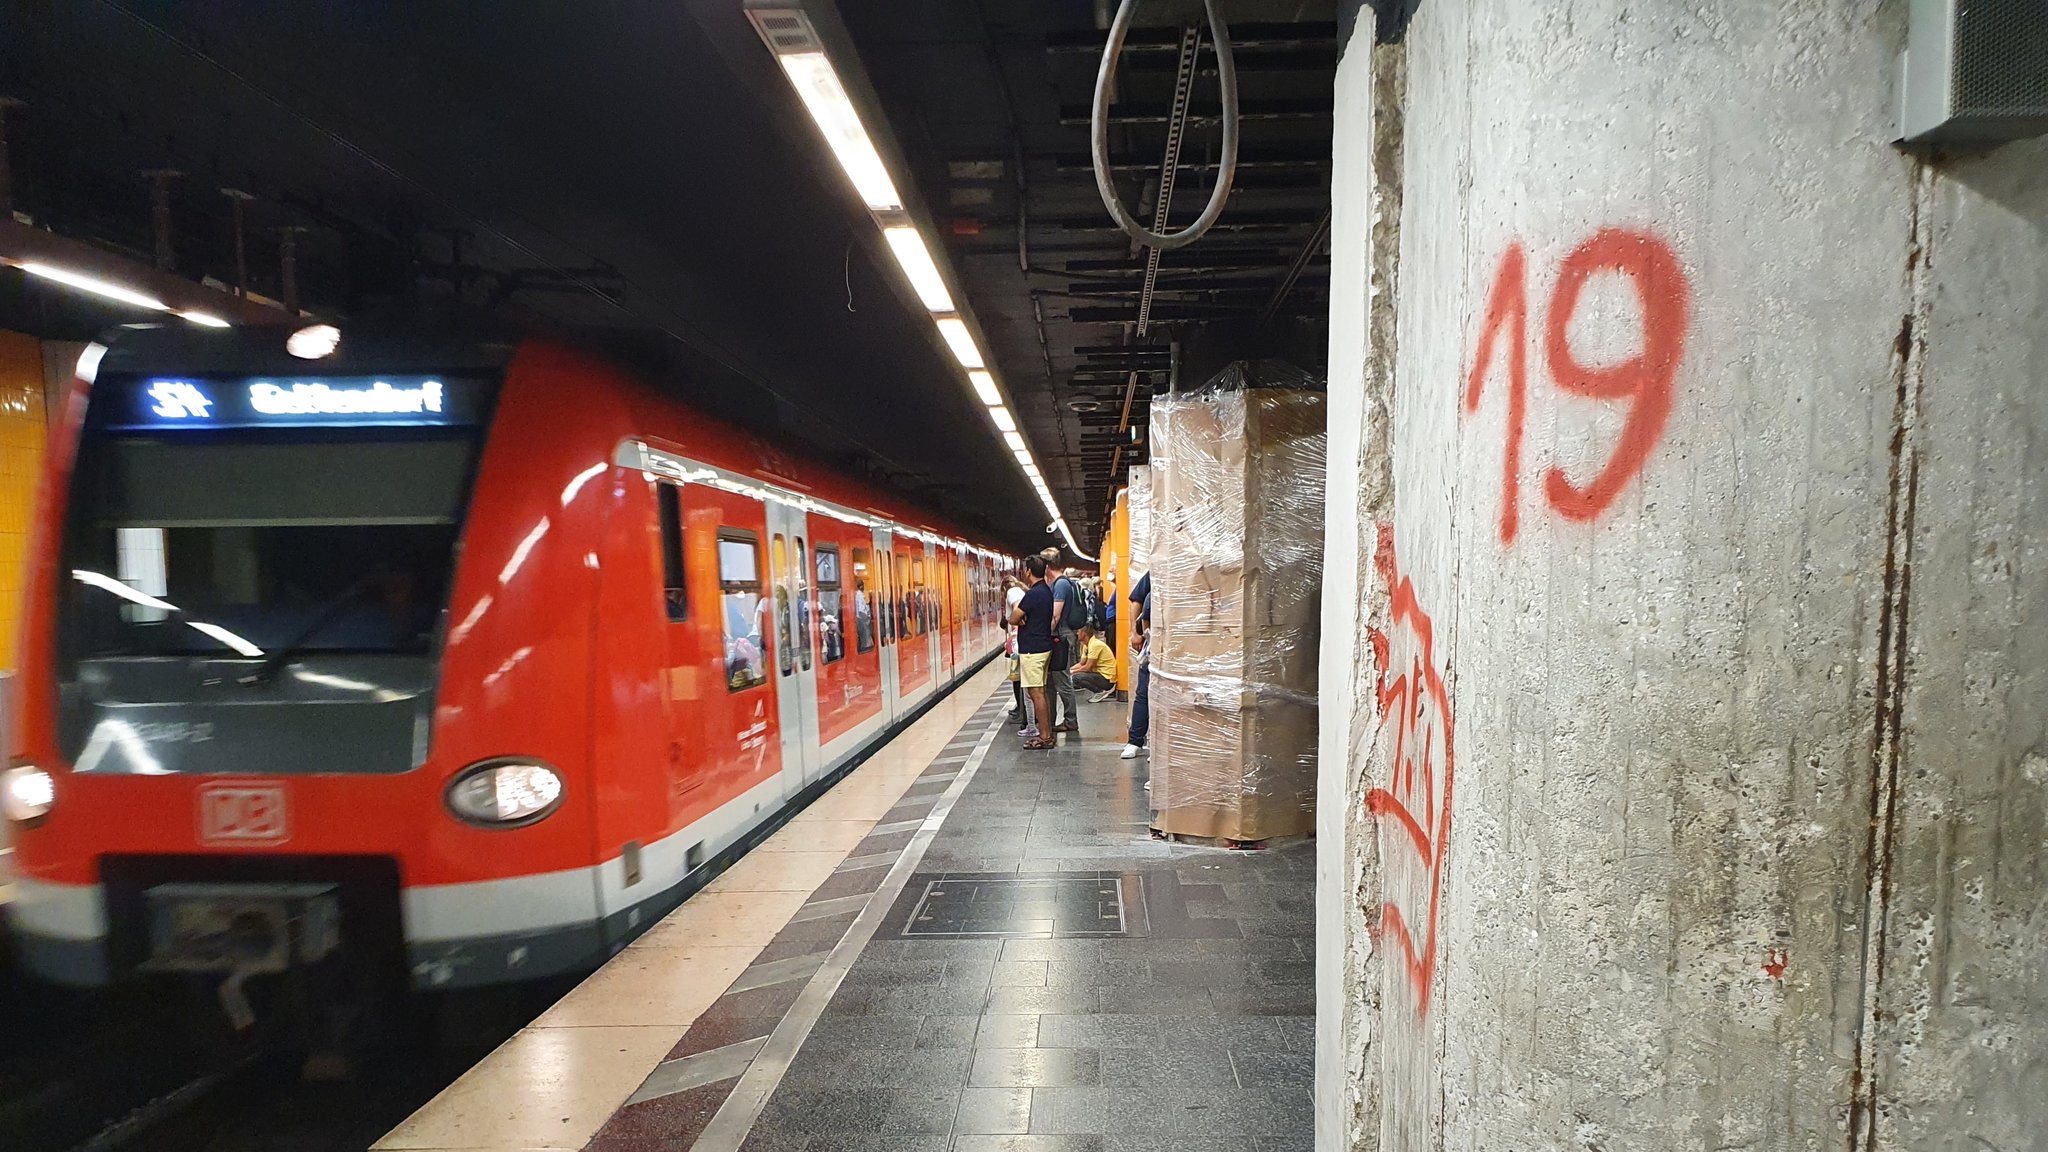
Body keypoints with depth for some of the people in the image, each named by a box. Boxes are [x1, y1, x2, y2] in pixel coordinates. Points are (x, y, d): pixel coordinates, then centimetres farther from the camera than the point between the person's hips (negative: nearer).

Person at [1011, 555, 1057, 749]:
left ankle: (1045, 736, -3)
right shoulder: (1046, 591, 10)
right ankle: (1048, 732, 19)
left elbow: (1013, 619, -15)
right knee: (1041, 691, 15)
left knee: (1036, 692, -5)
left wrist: (1016, 606, 3)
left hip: (1031, 650, -10)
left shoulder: (1033, 594, -18)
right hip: (1044, 646, 10)